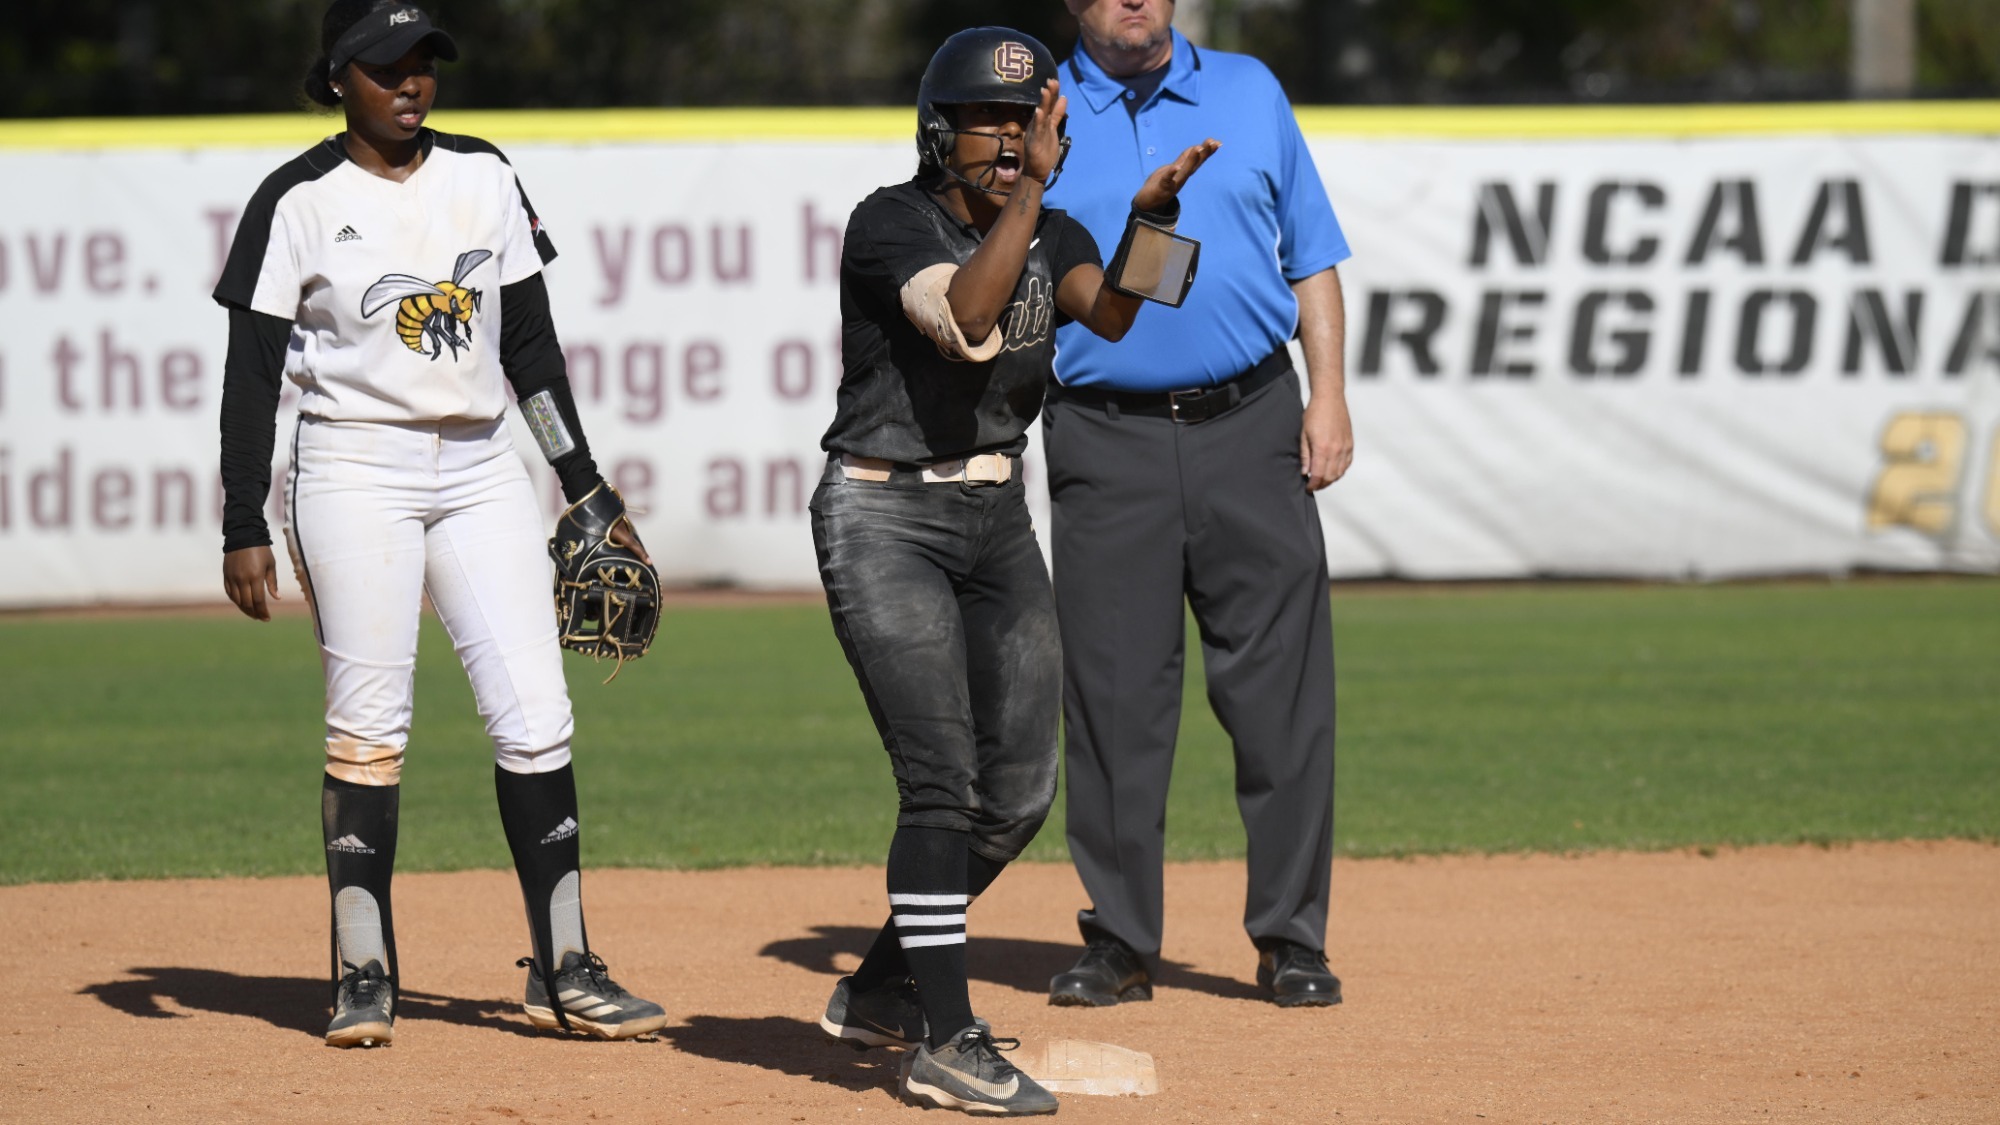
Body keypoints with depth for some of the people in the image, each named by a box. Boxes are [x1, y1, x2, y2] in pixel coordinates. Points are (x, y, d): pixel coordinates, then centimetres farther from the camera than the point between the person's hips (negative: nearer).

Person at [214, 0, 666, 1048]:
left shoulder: (483, 177, 8)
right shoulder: (299, 202, -4)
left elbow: (530, 344, 12)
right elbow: (252, 374, -3)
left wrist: (586, 491, 10)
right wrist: (244, 530, -8)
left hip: (481, 470, 4)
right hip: (355, 475, -4)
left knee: (535, 716, -3)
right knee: (368, 725, -5)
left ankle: (564, 971, 2)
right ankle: (364, 973, 4)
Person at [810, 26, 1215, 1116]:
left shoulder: (1049, 236, 6)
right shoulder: (891, 223, -12)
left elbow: (1112, 314, -14)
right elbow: (966, 319, -30)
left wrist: (1145, 217, -31)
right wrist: (1032, 188, -34)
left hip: (997, 520, 7)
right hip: (884, 519, -7)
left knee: (1020, 789, 5)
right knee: (944, 781, -15)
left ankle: (882, 989, 22)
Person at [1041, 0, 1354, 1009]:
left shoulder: (1250, 92, 12)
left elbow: (1311, 255, 13)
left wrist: (1327, 395, 2)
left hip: (1251, 430, 1)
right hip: (1106, 446, -1)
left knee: (1279, 688, -2)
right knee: (1114, 696, 0)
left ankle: (1290, 938, 6)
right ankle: (1120, 941, 9)